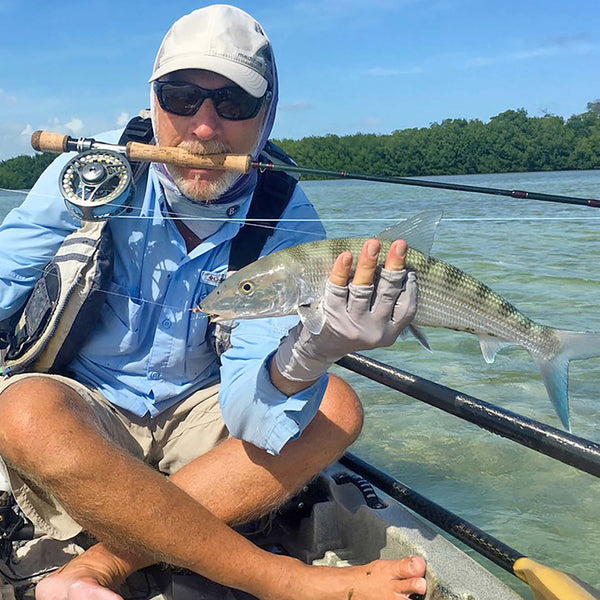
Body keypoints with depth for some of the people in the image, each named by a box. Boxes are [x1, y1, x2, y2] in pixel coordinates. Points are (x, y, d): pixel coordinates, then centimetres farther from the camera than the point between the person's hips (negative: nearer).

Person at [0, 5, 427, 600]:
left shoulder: (287, 222, -13)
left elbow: (247, 417, -21)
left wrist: (303, 360, -45)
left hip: (192, 421, 2)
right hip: (79, 413, -1)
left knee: (336, 406, -19)